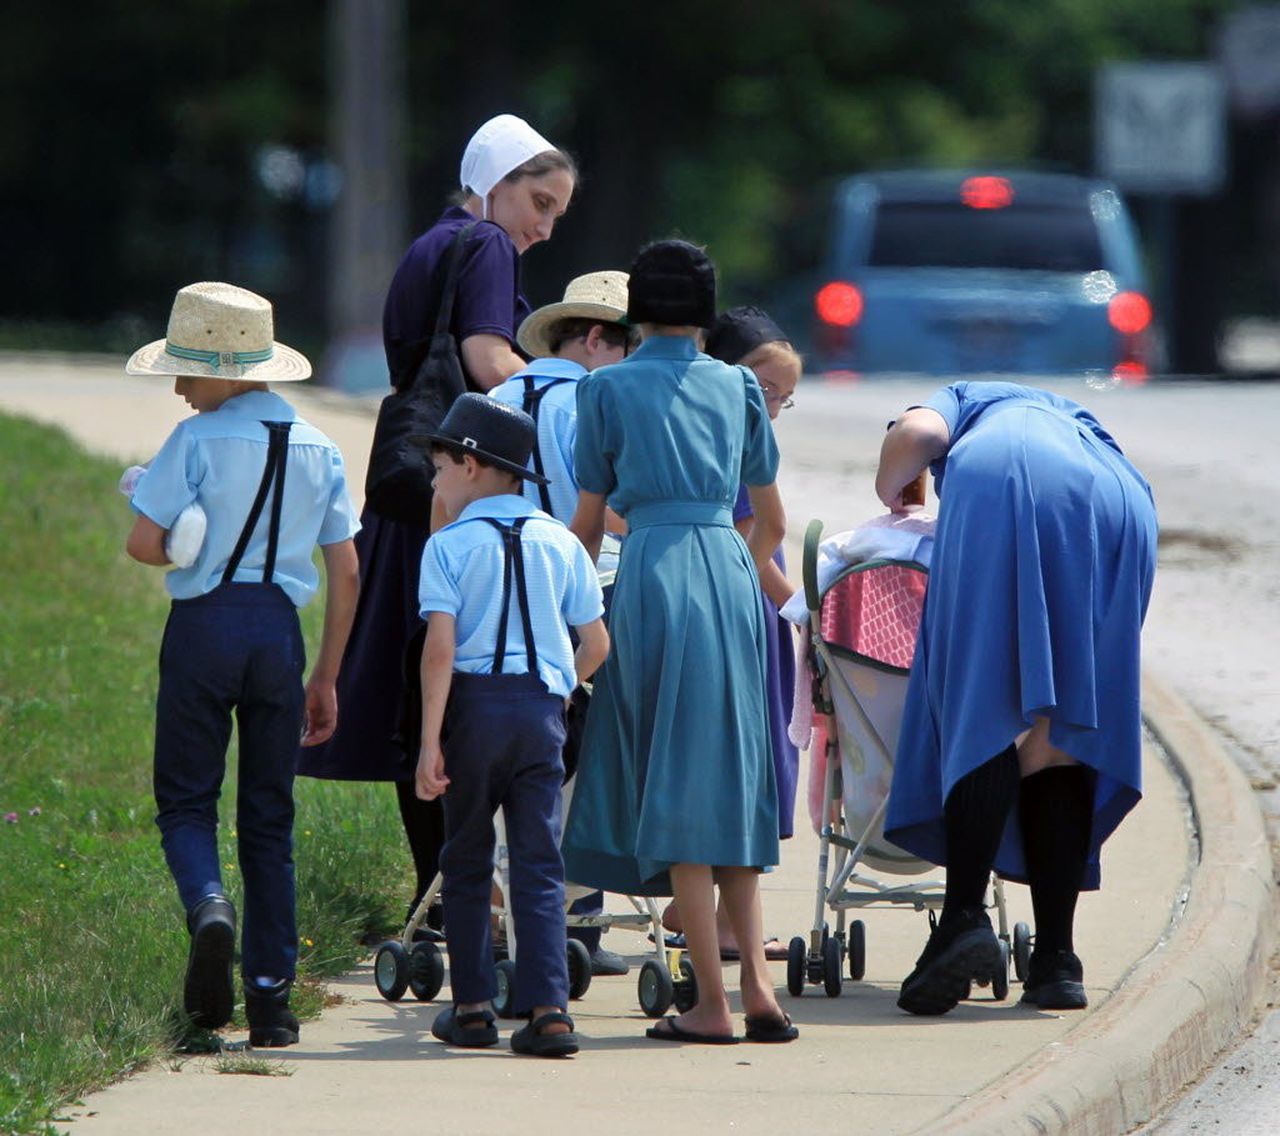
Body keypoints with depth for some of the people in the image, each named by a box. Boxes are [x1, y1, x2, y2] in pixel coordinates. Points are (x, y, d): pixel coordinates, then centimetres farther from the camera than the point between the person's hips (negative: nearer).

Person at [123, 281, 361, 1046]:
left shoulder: (198, 440, -8)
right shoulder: (318, 449, 8)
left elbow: (144, 543, -12)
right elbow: (346, 575, 9)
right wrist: (326, 680, 15)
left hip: (205, 624, -4)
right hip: (280, 628, 4)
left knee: (186, 798, 6)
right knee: (270, 816, 10)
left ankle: (210, 906, -26)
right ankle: (272, 997, 8)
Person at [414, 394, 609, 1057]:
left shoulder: (450, 546, -3)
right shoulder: (559, 543, 8)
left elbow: (440, 647, -12)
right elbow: (596, 645, 9)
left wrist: (430, 742, -12)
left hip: (473, 703, -2)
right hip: (543, 705, 2)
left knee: (466, 860, 11)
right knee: (539, 864, 3)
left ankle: (472, 1008, 13)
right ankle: (547, 1009, -7)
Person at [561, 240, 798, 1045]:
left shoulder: (607, 389, 6)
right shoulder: (738, 388, 14)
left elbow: (589, 522, 8)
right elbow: (772, 523, 21)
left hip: (653, 567, -3)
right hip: (730, 568, 3)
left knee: (674, 790, -2)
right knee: (732, 780, 11)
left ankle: (713, 1003, -6)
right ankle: (758, 981, -2)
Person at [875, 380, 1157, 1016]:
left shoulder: (967, 400, 34)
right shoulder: (1081, 423, 44)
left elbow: (916, 433, 10)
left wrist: (889, 497, 29)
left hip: (1006, 496, -4)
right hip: (1120, 514, 4)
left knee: (989, 711, -8)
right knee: (1061, 742, 6)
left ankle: (965, 915, -24)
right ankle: (1055, 958, 0)